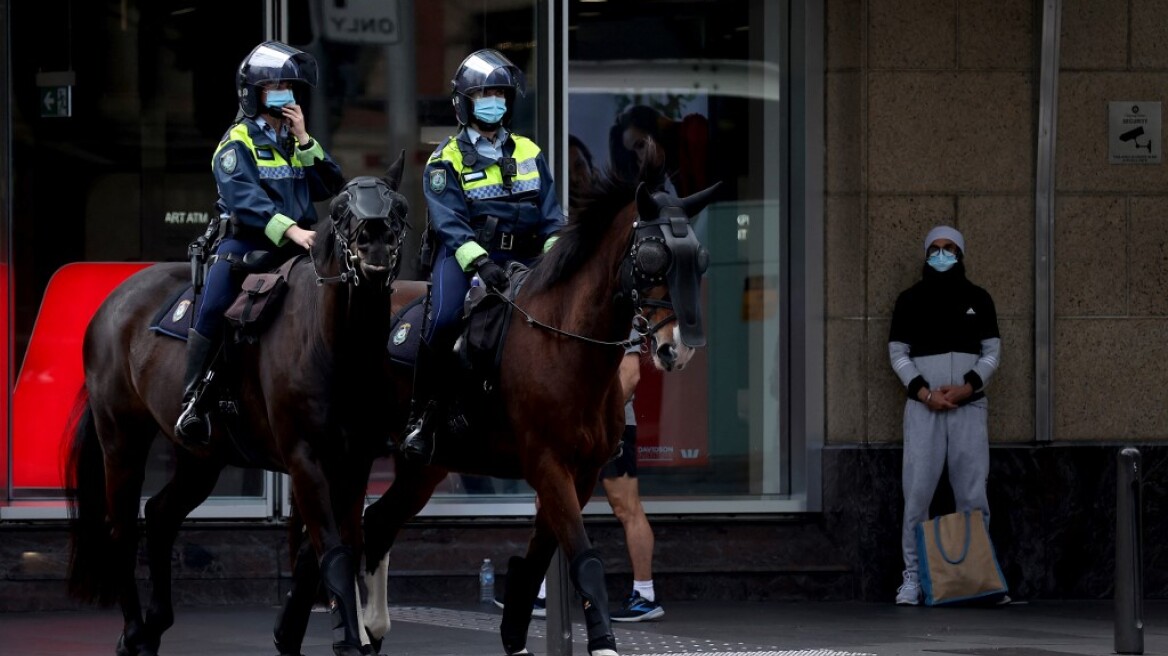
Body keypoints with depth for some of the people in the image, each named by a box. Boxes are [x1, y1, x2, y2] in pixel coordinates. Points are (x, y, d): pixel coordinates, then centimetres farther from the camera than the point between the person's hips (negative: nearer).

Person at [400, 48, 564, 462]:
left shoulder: (528, 153, 16)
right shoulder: (446, 159, 2)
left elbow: (550, 214, 10)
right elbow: (449, 221, -10)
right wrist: (480, 262, -26)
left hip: (520, 254, 4)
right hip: (463, 252, -4)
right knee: (444, 319, -29)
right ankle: (421, 414, -18)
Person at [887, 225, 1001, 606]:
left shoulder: (978, 299, 11)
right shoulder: (910, 300, 8)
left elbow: (992, 351, 8)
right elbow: (898, 353, 5)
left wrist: (968, 387, -9)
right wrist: (924, 392, -9)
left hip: (968, 406, 1)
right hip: (923, 407, -1)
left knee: (972, 495, -2)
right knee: (917, 493, -6)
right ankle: (913, 577, -4)